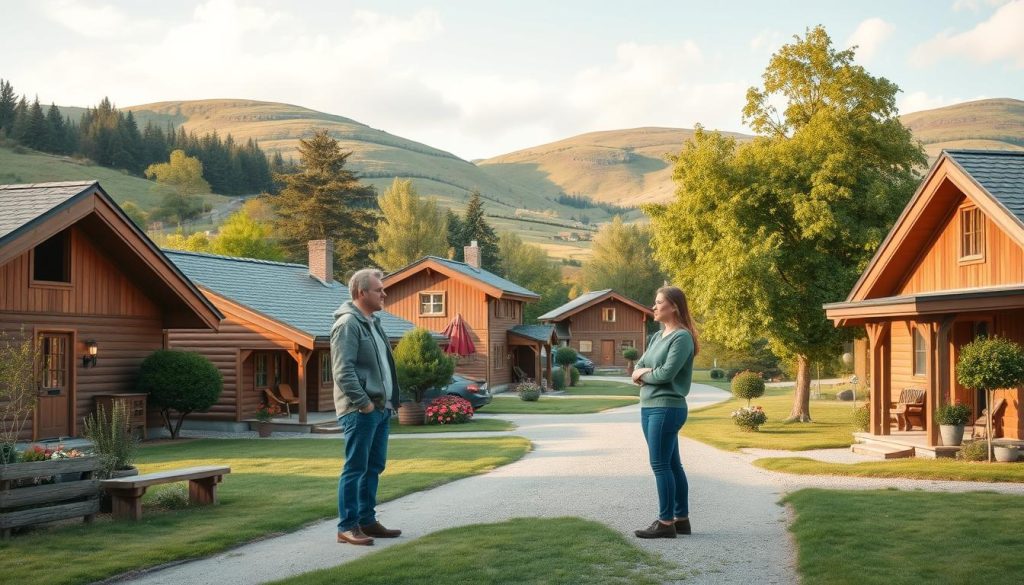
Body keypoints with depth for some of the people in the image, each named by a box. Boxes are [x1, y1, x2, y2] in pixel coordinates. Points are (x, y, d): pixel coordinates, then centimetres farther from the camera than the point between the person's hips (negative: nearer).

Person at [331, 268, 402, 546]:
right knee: (355, 468, -5)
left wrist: (390, 401, 15)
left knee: (374, 467, 14)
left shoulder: (372, 322, 18)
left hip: (380, 408, 10)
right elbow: (343, 371, -20)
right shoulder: (348, 324, -13)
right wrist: (363, 403, -20)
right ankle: (347, 527, 0)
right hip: (360, 411, -10)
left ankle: (367, 520, 23)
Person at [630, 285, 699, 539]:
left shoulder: (682, 337, -10)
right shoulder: (657, 337, 16)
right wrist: (647, 373, -10)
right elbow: (637, 369, 13)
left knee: (661, 465, -8)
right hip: (649, 406, 9)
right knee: (671, 464, 11)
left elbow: (667, 372, -19)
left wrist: (642, 373, -2)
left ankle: (666, 522, -4)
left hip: (667, 407, -8)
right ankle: (681, 518, 16)